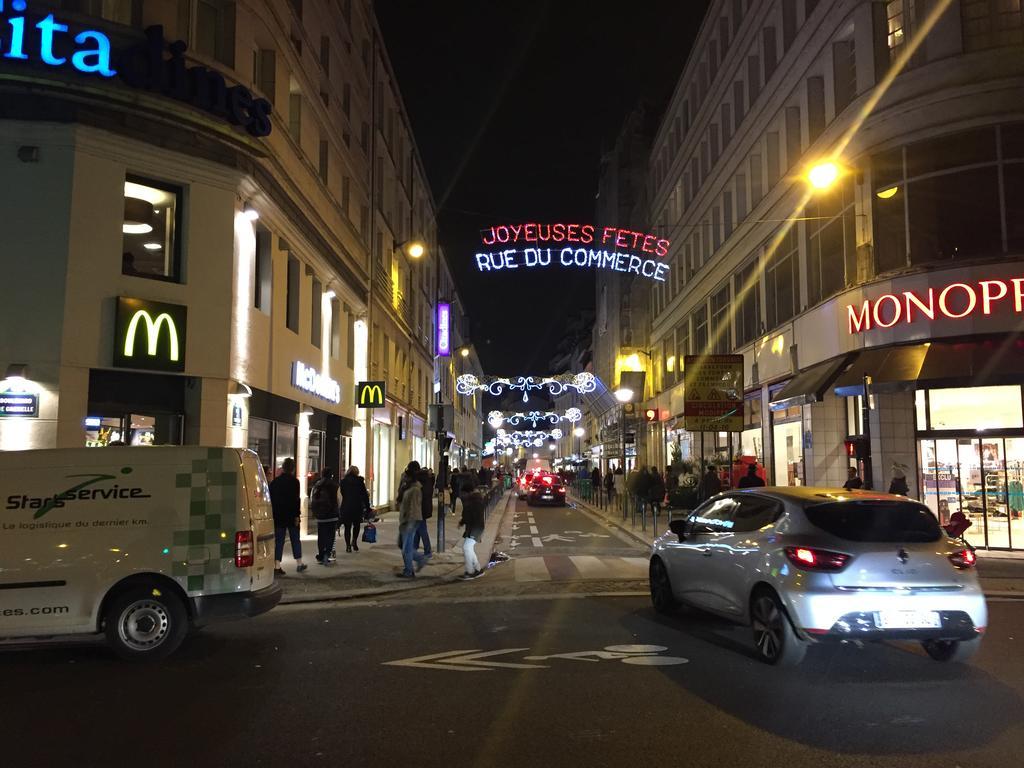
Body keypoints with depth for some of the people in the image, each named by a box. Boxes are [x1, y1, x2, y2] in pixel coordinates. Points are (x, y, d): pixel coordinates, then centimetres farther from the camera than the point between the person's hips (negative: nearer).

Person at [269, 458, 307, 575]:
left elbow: (271, 499, 9)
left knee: (279, 540, 5)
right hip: (290, 515, -3)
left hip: (278, 516, 4)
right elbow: (295, 499, -14)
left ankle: (277, 566, -2)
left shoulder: (275, 481, 7)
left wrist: (274, 513, 14)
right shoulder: (294, 481, -9)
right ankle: (299, 563, 17)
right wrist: (297, 515, -11)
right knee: (295, 539, 10)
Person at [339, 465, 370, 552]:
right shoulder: (360, 481, -3)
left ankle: (348, 545, 6)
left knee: (347, 527, 8)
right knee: (356, 525, 18)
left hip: (346, 507, 1)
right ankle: (354, 541, 6)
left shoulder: (343, 481, 3)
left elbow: (342, 494, 8)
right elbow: (365, 495, -2)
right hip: (357, 507, -1)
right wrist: (367, 507, 3)